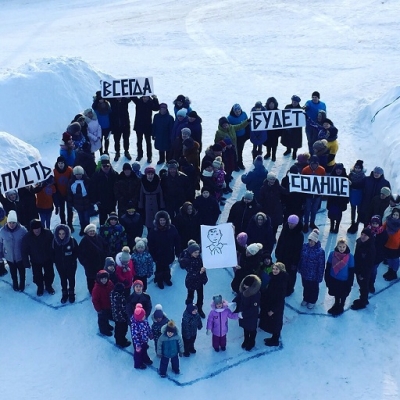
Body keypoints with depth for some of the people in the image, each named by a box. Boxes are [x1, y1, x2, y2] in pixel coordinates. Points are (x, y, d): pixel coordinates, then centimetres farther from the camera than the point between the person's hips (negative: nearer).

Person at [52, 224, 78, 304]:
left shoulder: (72, 240, -21)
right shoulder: (54, 241, -15)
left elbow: (76, 252, -8)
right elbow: (53, 252, -1)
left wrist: (73, 260, -11)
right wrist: (55, 261, -4)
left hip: (71, 265, -2)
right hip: (60, 265, 2)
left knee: (71, 279, 16)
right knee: (63, 279, 17)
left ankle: (71, 293, 37)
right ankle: (64, 294, 37)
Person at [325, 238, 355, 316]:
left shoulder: (350, 257, -21)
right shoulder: (332, 254, -16)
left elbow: (351, 271, -12)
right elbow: (328, 267, -5)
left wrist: (350, 283, -8)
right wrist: (327, 279, -1)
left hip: (344, 281, -2)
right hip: (333, 279, 2)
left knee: (343, 296, 21)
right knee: (336, 294, 25)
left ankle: (340, 308, 47)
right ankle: (336, 305, 52)